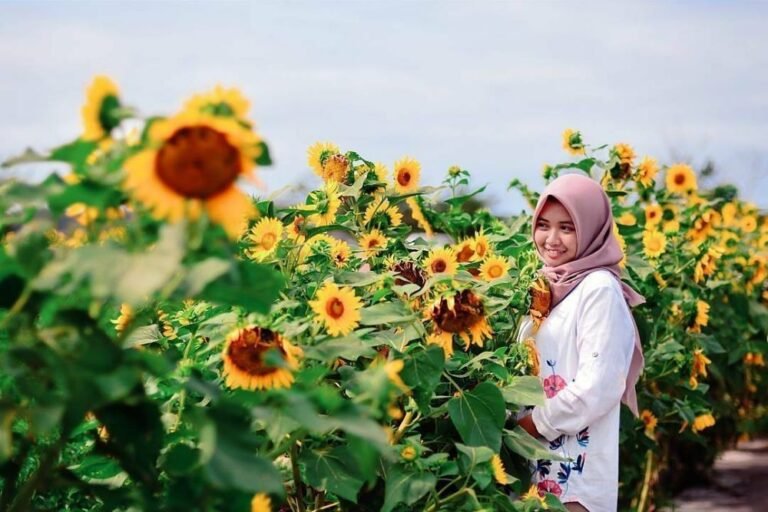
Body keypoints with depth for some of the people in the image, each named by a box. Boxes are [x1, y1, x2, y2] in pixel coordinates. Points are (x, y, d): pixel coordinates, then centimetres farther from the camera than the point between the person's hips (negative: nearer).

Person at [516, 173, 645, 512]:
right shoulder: (547, 287, 11)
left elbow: (598, 388, -19)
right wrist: (516, 423, 0)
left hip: (577, 472, -7)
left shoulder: (600, 289, -13)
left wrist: (535, 423, -12)